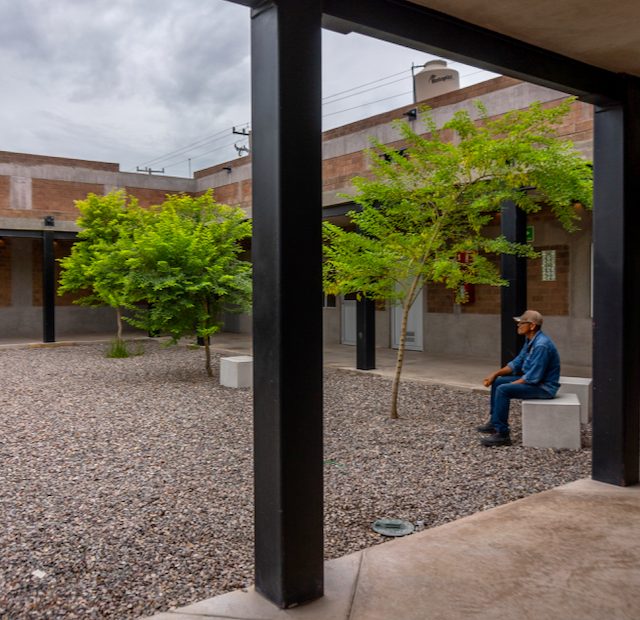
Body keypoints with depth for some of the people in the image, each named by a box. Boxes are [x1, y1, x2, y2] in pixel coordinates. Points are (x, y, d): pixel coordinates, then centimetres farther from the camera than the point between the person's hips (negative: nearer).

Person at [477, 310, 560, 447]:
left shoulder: (541, 345, -26)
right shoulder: (530, 340, 6)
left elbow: (533, 377, -27)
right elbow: (517, 363, 14)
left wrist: (511, 384, -15)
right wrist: (495, 374, 4)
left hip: (544, 387, -10)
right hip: (532, 379, 10)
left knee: (503, 390, -22)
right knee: (497, 382, 11)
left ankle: (502, 434, -18)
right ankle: (494, 422, 18)